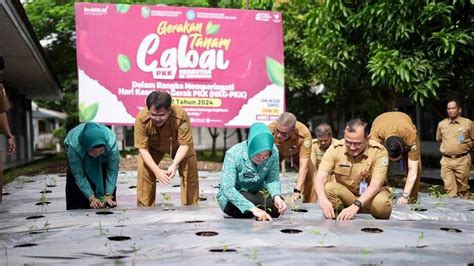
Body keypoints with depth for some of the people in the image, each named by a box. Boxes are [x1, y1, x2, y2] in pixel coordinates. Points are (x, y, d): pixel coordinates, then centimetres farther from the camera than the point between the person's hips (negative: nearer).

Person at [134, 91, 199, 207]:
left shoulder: (181, 116, -41)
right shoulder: (141, 119, -37)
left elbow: (184, 144, -33)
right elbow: (142, 148, -31)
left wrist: (174, 164, -47)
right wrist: (157, 170, -41)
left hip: (178, 146, 0)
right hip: (153, 147, 1)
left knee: (190, 172, -8)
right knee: (144, 171, -12)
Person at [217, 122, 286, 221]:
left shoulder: (274, 152, -18)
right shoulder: (233, 155, -28)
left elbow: (273, 180, -9)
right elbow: (227, 189, -33)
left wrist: (276, 196, -32)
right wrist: (252, 208, -43)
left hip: (258, 192, 3)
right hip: (233, 196, -3)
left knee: (276, 208, -26)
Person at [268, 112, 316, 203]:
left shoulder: (304, 133, -41)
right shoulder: (270, 130, -41)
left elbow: (303, 166, -39)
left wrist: (297, 191, -47)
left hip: (296, 152, 0)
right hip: (275, 151, 0)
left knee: (310, 174, -15)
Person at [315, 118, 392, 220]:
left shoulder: (379, 151, -19)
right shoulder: (335, 148, -14)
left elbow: (376, 184, -27)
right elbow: (320, 177, -21)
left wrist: (356, 205, -43)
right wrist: (323, 199, -43)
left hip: (371, 195, -1)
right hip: (345, 195, 1)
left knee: (380, 203, -34)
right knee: (328, 188, -28)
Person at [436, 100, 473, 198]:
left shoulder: (468, 123, 1)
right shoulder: (441, 124, 9)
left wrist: (464, 146, 0)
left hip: (462, 160, -2)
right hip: (446, 160, 2)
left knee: (463, 187, 5)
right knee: (449, 187, -2)